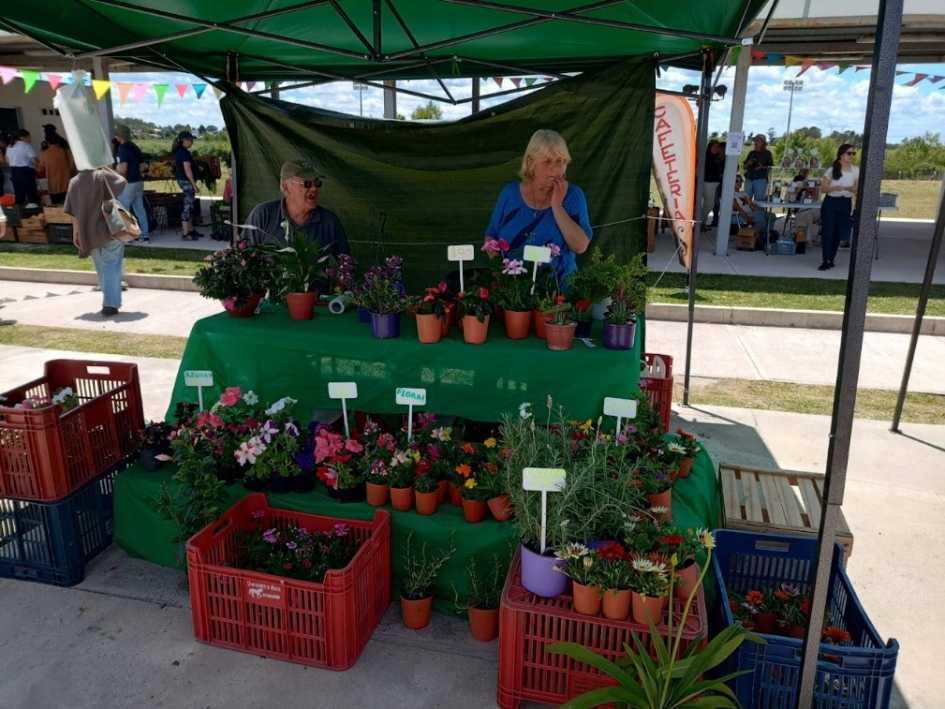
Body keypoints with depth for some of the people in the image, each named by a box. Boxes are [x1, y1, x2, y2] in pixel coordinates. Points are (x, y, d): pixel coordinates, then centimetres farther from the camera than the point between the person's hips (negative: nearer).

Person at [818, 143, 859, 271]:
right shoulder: (832, 170, -6)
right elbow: (822, 189, -4)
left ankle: (830, 260, 16)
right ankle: (827, 261, -3)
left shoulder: (856, 170, 1)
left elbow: (857, 190, 8)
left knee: (838, 233, 6)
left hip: (846, 204, 2)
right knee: (827, 232, -7)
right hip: (830, 203, -2)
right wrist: (834, 188, -22)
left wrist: (853, 189, -14)